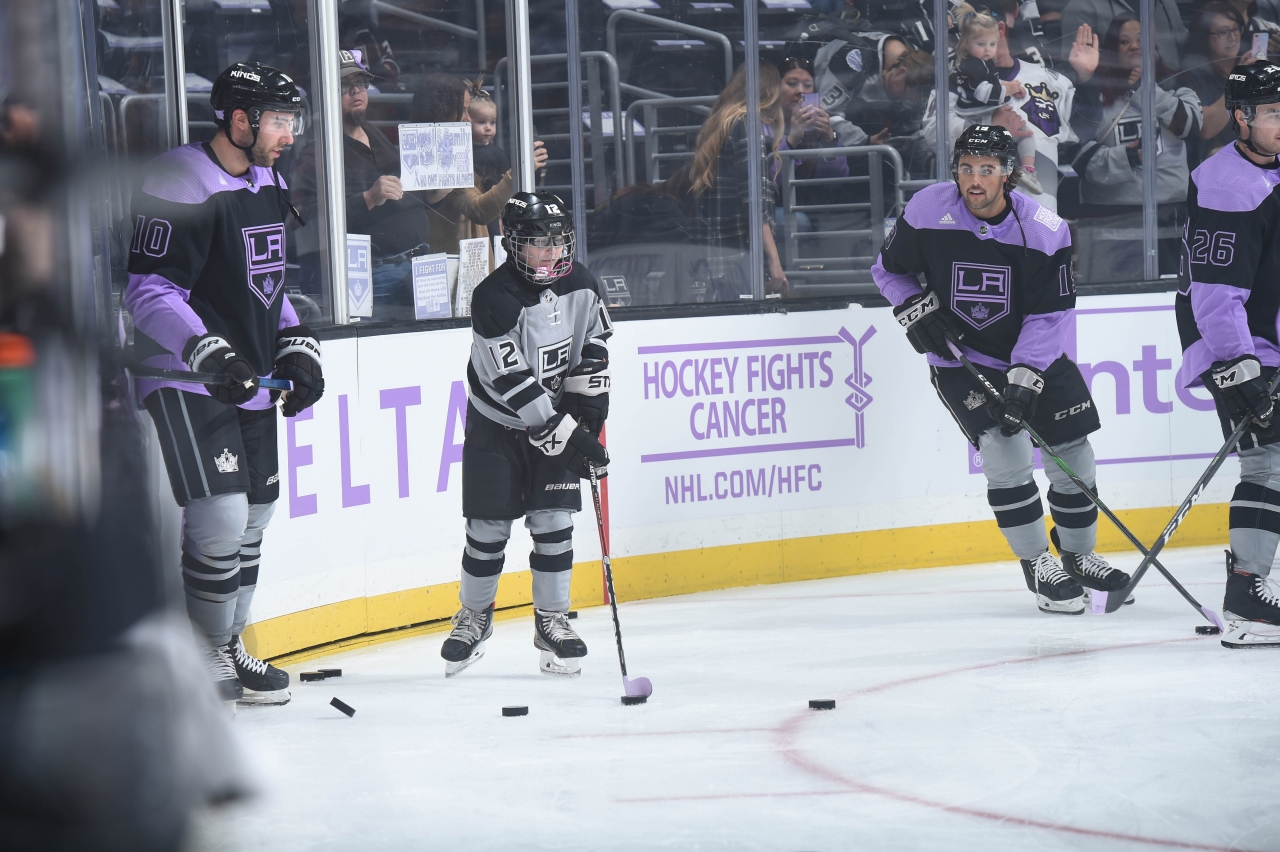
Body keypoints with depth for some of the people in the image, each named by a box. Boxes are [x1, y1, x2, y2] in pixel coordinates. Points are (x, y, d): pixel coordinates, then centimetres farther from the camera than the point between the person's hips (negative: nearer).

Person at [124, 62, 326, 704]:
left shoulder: (268, 185, 12)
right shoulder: (182, 185, -18)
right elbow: (149, 291, -22)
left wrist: (296, 346, 13)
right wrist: (208, 351, -31)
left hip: (251, 379, 9)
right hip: (187, 381, -9)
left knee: (253, 516, 13)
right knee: (220, 518, -16)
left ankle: (229, 646, 25)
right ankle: (208, 653, -1)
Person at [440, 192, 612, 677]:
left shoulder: (580, 285, -6)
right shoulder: (495, 300, -25)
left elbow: (593, 346, 9)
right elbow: (514, 384, -27)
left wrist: (588, 408, -3)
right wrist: (569, 435, -28)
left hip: (557, 423, 4)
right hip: (496, 426, -4)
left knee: (553, 522, -3)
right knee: (488, 528, 0)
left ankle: (552, 620, 9)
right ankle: (474, 618, 20)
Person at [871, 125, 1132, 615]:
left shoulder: (1045, 231, -18)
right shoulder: (927, 212, -15)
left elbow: (1051, 315, -16)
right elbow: (889, 269, 3)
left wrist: (1025, 379, -25)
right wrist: (916, 309, -14)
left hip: (1035, 354, 2)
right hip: (960, 358, -1)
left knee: (1074, 456, 3)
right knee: (1004, 450, -20)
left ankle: (1078, 554, 28)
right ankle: (1037, 564, -7)